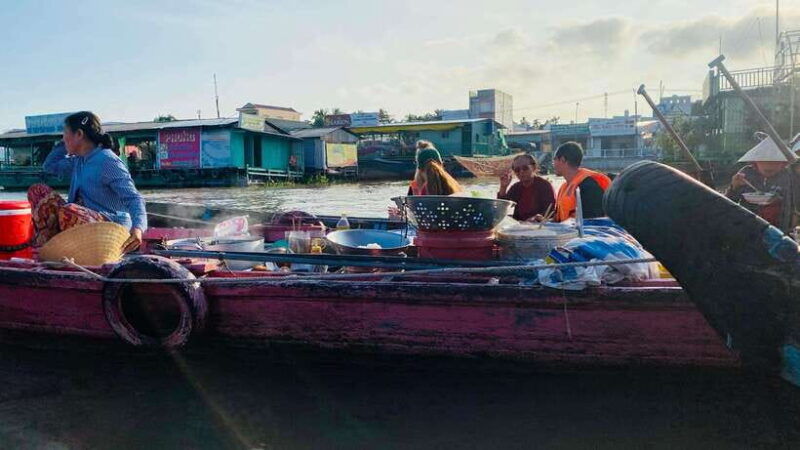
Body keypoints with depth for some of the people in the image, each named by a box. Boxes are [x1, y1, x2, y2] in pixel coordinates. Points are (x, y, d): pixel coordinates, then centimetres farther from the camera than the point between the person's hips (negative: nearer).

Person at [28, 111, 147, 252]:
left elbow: (133, 198, -24)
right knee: (37, 190, 2)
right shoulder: (78, 161, 14)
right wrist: (65, 144, 18)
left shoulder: (108, 161, -14)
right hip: (81, 220, 9)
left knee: (68, 210, -37)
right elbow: (50, 166, 33)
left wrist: (138, 228, -43)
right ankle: (42, 245, -9)